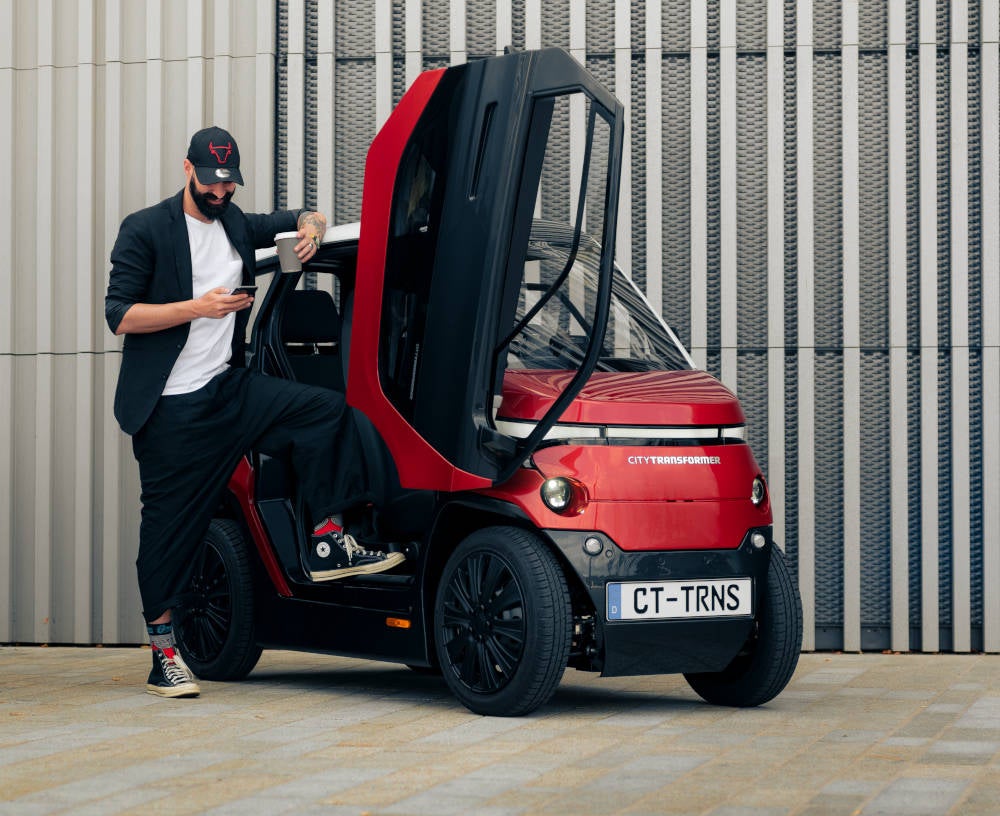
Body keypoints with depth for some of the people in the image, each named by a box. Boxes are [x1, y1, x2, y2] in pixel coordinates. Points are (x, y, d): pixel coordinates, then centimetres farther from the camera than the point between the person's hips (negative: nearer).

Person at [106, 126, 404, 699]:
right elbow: (119, 316, -12)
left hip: (229, 390, 6)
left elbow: (307, 218, 26)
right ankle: (163, 651, 5)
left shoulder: (237, 226, 13)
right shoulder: (145, 232, -5)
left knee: (326, 411, -10)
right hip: (171, 409, -6)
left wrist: (311, 227, 0)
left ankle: (328, 544, -7)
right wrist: (198, 308, -21)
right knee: (171, 523, -3)